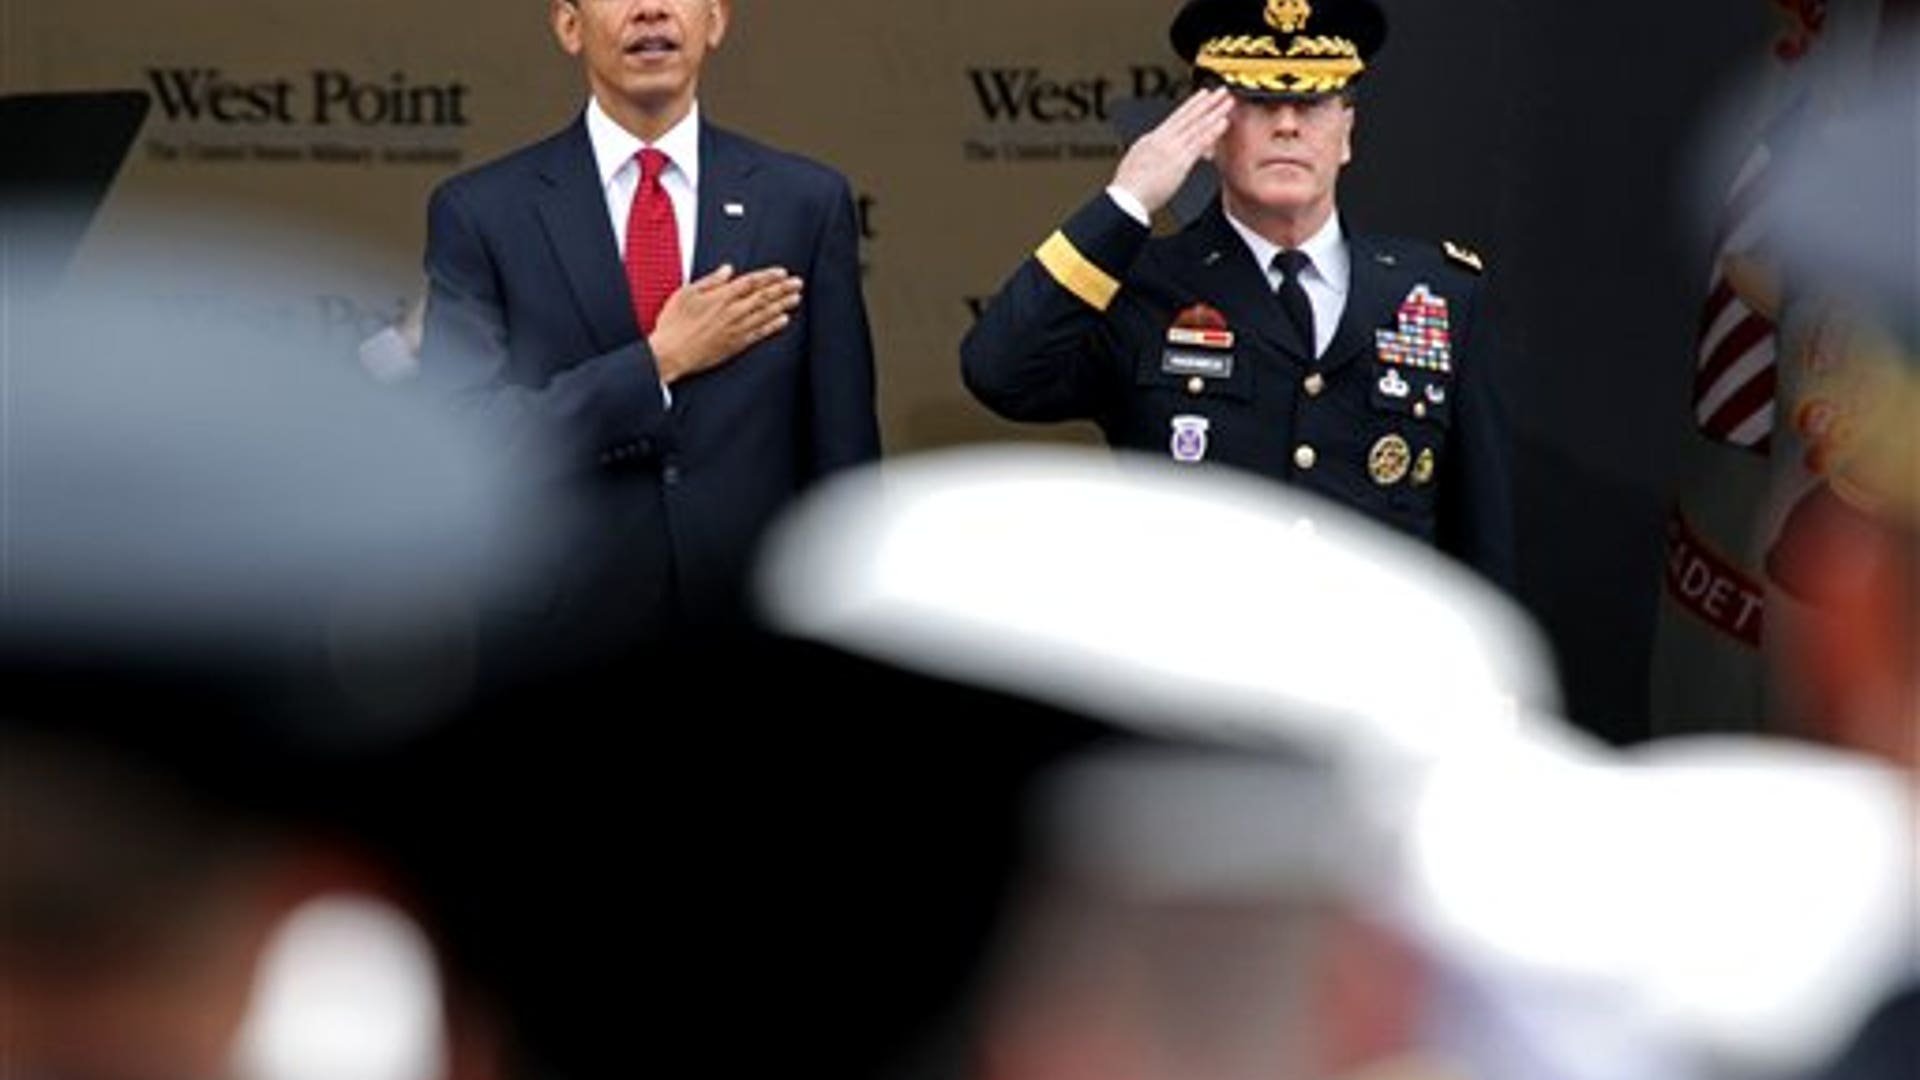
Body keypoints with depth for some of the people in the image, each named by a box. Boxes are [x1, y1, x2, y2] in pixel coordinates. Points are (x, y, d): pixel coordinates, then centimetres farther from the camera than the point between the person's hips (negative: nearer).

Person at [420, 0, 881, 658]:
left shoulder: (806, 202, 2)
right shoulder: (480, 213, -3)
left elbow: (842, 455, 2)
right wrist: (659, 362, -15)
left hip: (759, 642, 2)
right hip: (560, 638, -1)